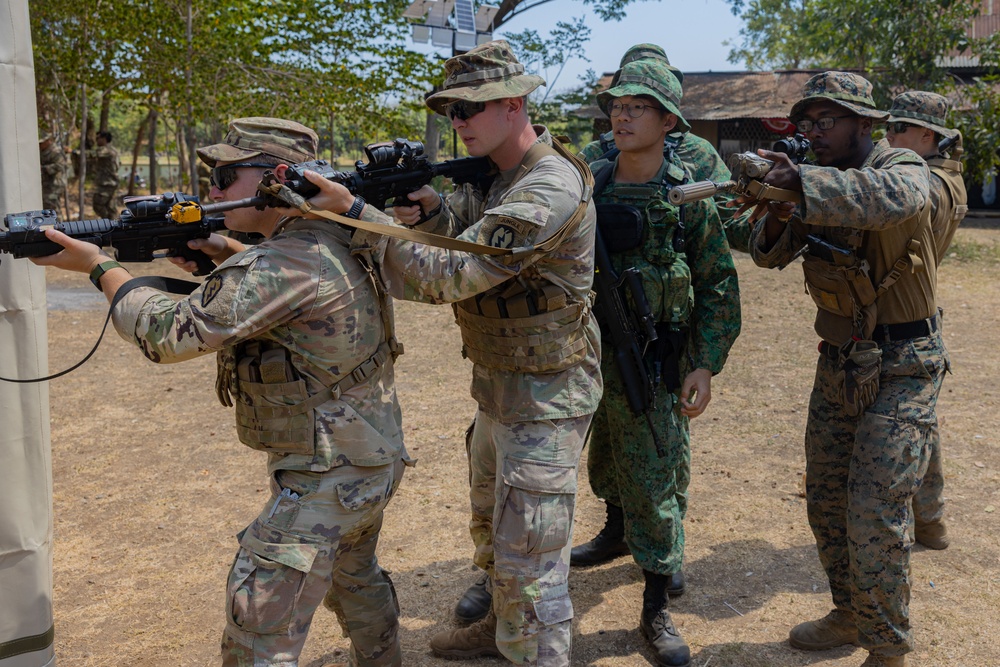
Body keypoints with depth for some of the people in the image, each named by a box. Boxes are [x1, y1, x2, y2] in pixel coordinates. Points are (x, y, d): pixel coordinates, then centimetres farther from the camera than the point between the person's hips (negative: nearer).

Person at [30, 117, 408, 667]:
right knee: (355, 580, 30)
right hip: (375, 461, 10)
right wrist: (225, 252, 7)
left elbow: (170, 332, -20)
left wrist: (98, 266, -6)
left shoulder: (289, 264, -26)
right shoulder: (331, 239, 4)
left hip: (326, 479, -10)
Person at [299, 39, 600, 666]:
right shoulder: (494, 172, 7)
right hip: (500, 383, 10)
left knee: (528, 558, -4)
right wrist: (429, 207, -16)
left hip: (545, 396, -10)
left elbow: (450, 276, -31)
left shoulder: (550, 190, -25)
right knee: (492, 525, 25)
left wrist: (353, 211, -32)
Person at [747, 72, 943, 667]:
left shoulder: (904, 169, -14)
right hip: (838, 366, 7)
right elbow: (769, 254, -1)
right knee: (826, 504, 14)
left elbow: (891, 199, -39)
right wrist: (777, 217, -22)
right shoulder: (819, 182, 6)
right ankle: (851, 617, 33)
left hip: (900, 371, -7)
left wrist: (800, 181, -50)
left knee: (876, 515, -9)